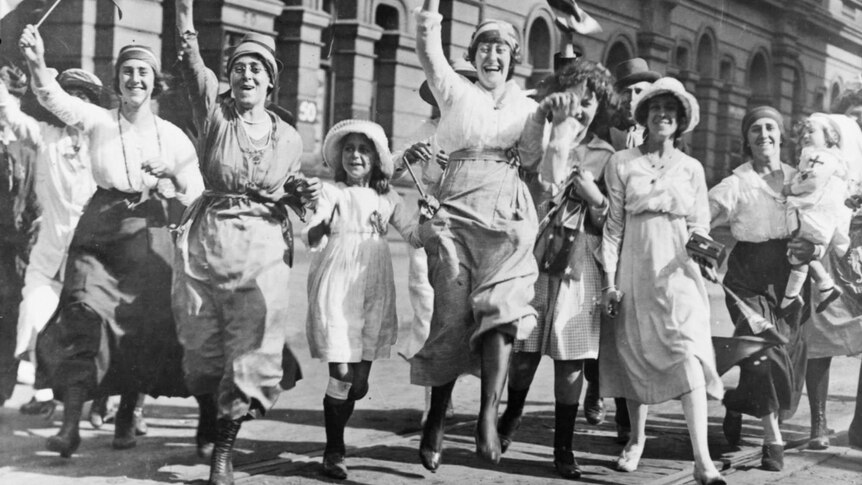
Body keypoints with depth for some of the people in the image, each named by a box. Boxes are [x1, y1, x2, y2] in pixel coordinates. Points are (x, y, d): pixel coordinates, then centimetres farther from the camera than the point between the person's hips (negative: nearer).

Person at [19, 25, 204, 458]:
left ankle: (126, 418, 20)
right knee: (83, 313, -13)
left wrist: (166, 182, -12)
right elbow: (53, 98, -13)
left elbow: (196, 195, 7)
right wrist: (36, 63, -31)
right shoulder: (99, 121, 4)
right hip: (99, 228, -1)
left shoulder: (172, 136, 5)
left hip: (150, 232, 1)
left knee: (143, 324, 0)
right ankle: (71, 425, -12)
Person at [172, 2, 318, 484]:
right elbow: (191, 58, -18)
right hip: (207, 239, -1)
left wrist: (303, 193, -5)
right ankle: (208, 415, 41)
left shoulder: (289, 137, 4)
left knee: (252, 347, -3)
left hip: (265, 246, 1)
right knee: (204, 342, 11)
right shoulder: (214, 111, -3)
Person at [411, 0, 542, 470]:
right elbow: (429, 48, -5)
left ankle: (488, 416, -25)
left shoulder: (527, 106, 17)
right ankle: (435, 420, 10)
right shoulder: (456, 92, 12)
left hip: (509, 214, 1)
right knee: (452, 313, -5)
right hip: (458, 208, -1)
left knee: (501, 306, -20)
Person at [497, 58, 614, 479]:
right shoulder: (538, 137, 8)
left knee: (571, 358, 0)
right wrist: (540, 114, -14)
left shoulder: (605, 155, 10)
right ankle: (511, 416, 32)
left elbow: (614, 222, 12)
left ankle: (563, 448, 11)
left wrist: (595, 197, -8)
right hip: (532, 255, 0)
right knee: (525, 348, 2)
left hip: (578, 264, 1)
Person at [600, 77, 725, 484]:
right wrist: (609, 280, -2)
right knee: (635, 354, 9)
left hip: (678, 270, 0)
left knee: (688, 353, -14)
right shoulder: (622, 163, 4)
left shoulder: (691, 168, 9)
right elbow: (614, 224, 2)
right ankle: (637, 439, 31)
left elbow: (699, 224, 12)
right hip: (635, 268, 0)